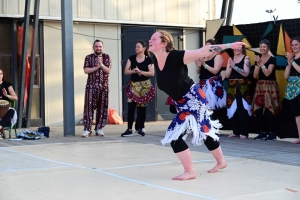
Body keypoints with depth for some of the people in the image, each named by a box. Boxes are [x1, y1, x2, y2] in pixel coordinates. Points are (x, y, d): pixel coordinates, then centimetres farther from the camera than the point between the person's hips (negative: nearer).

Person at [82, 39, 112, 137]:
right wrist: (97, 67, -14)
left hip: (103, 86, 2)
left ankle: (99, 129, 13)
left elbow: (108, 71, -3)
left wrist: (101, 64, -17)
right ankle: (87, 129, -7)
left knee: (102, 108, 4)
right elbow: (86, 70, -7)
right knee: (89, 107, -7)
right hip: (91, 86, -2)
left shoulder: (106, 57, 7)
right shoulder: (89, 57, 5)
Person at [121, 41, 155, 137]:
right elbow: (126, 71, 2)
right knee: (131, 107, -7)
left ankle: (140, 128, 16)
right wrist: (134, 71, -16)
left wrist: (140, 71, -16)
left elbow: (152, 73, -7)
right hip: (133, 85, 1)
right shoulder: (131, 58, 7)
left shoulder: (148, 59, 0)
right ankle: (129, 129, -6)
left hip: (144, 86, -1)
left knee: (142, 107, 4)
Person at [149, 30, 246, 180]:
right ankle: (221, 161, 42)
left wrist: (228, 46, -23)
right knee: (205, 129, 23)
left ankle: (189, 172, -3)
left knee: (174, 135, -15)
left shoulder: (176, 56, -25)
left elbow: (203, 51, -24)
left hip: (193, 99, -7)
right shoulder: (155, 60, -6)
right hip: (181, 102, 8)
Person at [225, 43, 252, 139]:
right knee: (232, 110, 5)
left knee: (242, 110, -7)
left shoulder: (246, 59, -1)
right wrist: (230, 67, -9)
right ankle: (236, 132, 14)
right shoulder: (230, 59, 13)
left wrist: (235, 66, -17)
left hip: (242, 87, -5)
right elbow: (227, 75, 7)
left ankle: (244, 133, -3)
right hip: (231, 87, 5)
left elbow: (246, 73, -13)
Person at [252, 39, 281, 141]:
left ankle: (271, 133, -8)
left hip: (270, 87, -6)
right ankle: (261, 132, 7)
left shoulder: (272, 59, -5)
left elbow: (267, 73, -17)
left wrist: (261, 63, -18)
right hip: (260, 86, 6)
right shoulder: (258, 60, 13)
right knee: (258, 110, 0)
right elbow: (255, 76, 4)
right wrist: (258, 64, -8)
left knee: (268, 109, -12)